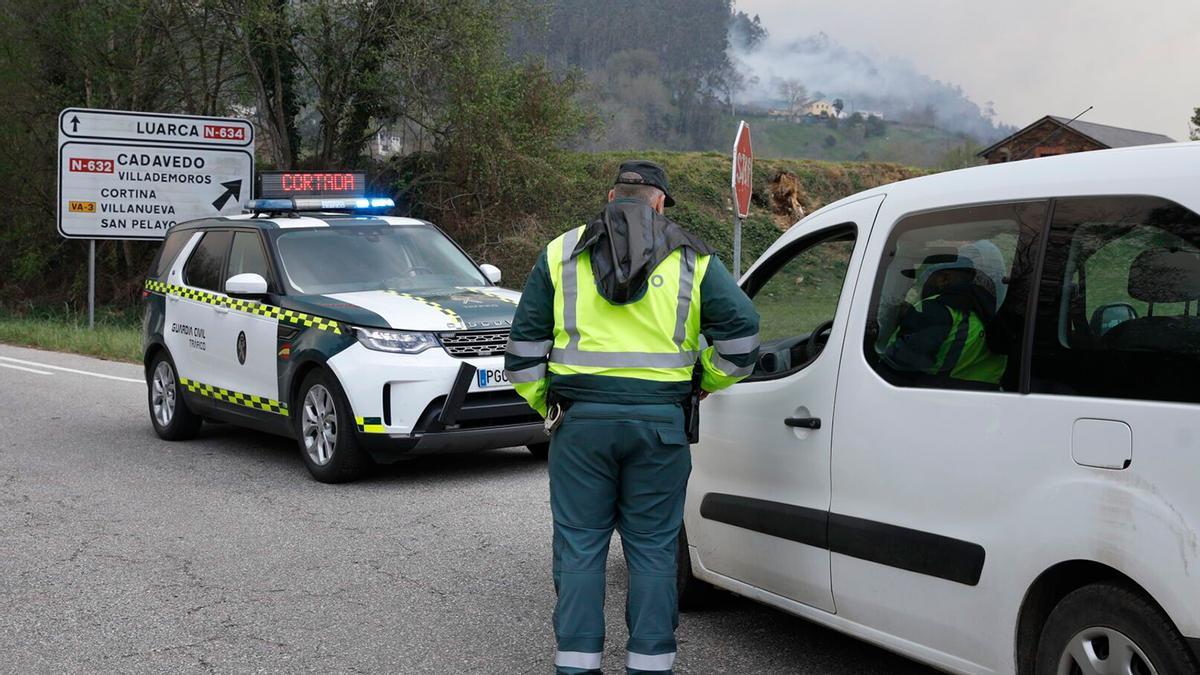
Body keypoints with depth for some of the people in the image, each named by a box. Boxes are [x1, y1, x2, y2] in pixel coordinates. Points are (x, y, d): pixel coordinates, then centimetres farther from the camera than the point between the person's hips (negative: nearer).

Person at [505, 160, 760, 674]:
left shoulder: (561, 253, 9)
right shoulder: (691, 258, 7)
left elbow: (525, 343, 7)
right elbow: (741, 331, 1)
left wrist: (544, 404, 15)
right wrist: (708, 381, 16)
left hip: (582, 419, 0)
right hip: (660, 420, 0)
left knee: (580, 547, 7)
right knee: (652, 549, 9)